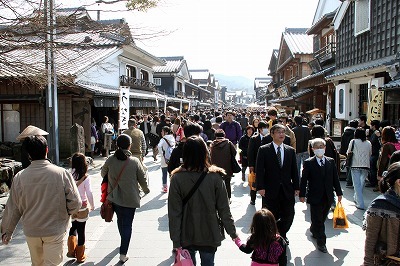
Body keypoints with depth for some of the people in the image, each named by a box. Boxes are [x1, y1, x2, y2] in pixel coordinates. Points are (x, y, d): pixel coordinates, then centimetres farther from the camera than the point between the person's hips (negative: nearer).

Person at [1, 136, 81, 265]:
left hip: (31, 231, 3)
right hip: (55, 230, -3)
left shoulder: (19, 177, -11)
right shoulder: (62, 173, -17)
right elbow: (75, 203, -13)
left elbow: (13, 209, -1)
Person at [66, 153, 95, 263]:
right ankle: (80, 256, 21)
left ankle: (71, 251, 28)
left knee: (73, 227, 26)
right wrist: (92, 206, 4)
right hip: (82, 207, -2)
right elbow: (89, 194, -11)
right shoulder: (86, 177, -14)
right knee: (81, 231, 10)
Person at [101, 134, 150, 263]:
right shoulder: (135, 161, -15)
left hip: (114, 197, 4)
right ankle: (123, 253, 6)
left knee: (120, 220, 25)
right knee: (127, 224, 6)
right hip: (130, 198, -3)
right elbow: (142, 178, -6)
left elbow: (103, 173, 8)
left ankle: (124, 243, 46)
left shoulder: (110, 160, -9)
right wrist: (146, 189, 14)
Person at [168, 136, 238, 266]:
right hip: (210, 235, 0)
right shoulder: (215, 177, -14)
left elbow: (174, 213, -12)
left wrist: (176, 241, -4)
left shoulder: (177, 178, -15)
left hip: (186, 237, 0)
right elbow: (224, 210, -10)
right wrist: (233, 233, 2)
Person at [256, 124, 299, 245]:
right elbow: (259, 170, -7)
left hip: (287, 190, 3)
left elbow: (294, 170, 10)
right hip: (270, 190, -3)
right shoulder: (264, 150, -3)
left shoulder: (290, 150, 8)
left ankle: (282, 234, 36)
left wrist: (296, 187, 6)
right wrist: (260, 187, -14)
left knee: (289, 215, 9)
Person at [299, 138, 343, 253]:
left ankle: (314, 231, 41)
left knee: (322, 219, 15)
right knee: (317, 220, 0)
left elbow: (335, 178, 9)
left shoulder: (331, 161, 5)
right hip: (315, 197, -4)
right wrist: (302, 194, -4)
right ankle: (321, 242, 10)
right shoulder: (308, 163, -6)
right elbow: (304, 180, -4)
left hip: (328, 197, 4)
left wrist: (339, 193, 9)